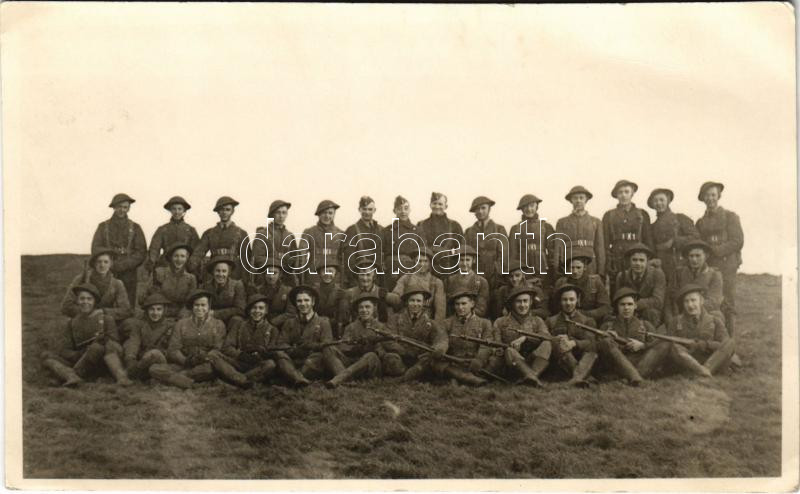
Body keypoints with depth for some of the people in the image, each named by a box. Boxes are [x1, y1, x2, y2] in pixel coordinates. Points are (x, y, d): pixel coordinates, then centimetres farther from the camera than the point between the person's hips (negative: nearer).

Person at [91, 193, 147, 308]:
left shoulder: (135, 228, 9)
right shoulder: (103, 226, 11)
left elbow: (141, 253, 1)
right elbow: (95, 249, 2)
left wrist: (123, 265, -11)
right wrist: (115, 251, -13)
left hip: (128, 276, 0)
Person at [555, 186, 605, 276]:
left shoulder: (596, 222, 11)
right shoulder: (562, 223, 10)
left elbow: (600, 248, 7)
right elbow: (557, 249, 6)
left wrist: (601, 273, 0)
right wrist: (557, 272, -2)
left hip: (590, 269, 1)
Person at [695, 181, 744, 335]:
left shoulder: (730, 216, 5)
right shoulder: (701, 222, 18)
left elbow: (737, 242, -4)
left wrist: (714, 250, -10)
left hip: (726, 266, -4)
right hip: (707, 268, 4)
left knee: (727, 306, -7)